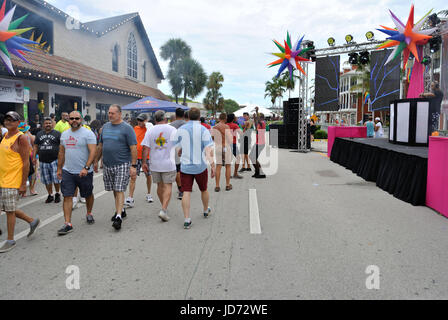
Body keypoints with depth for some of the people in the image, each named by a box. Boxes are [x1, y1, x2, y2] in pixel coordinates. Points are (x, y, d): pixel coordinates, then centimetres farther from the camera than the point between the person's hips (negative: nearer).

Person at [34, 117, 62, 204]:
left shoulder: (57, 133, 3)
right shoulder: (39, 134, 15)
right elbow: (36, 146, 16)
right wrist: (34, 157, 8)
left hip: (54, 160, -4)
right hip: (43, 161, 4)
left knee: (56, 179, -5)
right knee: (46, 180, 9)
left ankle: (57, 194, 13)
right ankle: (50, 195, 21)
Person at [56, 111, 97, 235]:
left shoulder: (88, 133, -9)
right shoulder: (64, 134, 11)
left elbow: (93, 152, -17)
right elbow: (61, 153, 19)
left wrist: (86, 167, -26)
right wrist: (59, 169, 17)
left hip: (84, 172, -4)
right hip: (67, 171, 4)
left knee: (88, 195, 12)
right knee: (67, 197, -3)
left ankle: (89, 214, 37)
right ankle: (68, 224, 0)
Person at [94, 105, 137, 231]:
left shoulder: (127, 128, -7)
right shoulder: (105, 127, 12)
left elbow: (133, 148, -11)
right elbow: (100, 145, 20)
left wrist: (133, 166, -16)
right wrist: (96, 161, 19)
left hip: (122, 165, -6)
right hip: (108, 165, 6)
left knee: (119, 190, -9)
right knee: (114, 190, 14)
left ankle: (119, 217, -7)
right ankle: (121, 210, 31)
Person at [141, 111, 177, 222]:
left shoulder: (150, 131, 2)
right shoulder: (172, 129, -2)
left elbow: (145, 148, -3)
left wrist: (144, 163, 2)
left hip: (154, 164, 3)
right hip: (168, 163, -3)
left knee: (160, 186, 15)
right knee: (168, 186, 0)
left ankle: (164, 207, 29)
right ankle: (164, 210, -11)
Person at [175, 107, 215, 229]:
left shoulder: (181, 129, 2)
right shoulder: (203, 130, -8)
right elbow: (208, 149, -16)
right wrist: (213, 165, -17)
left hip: (185, 166, 1)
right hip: (200, 166, -1)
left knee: (186, 192, -1)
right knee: (204, 190, 19)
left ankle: (187, 219, -7)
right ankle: (206, 211, 39)